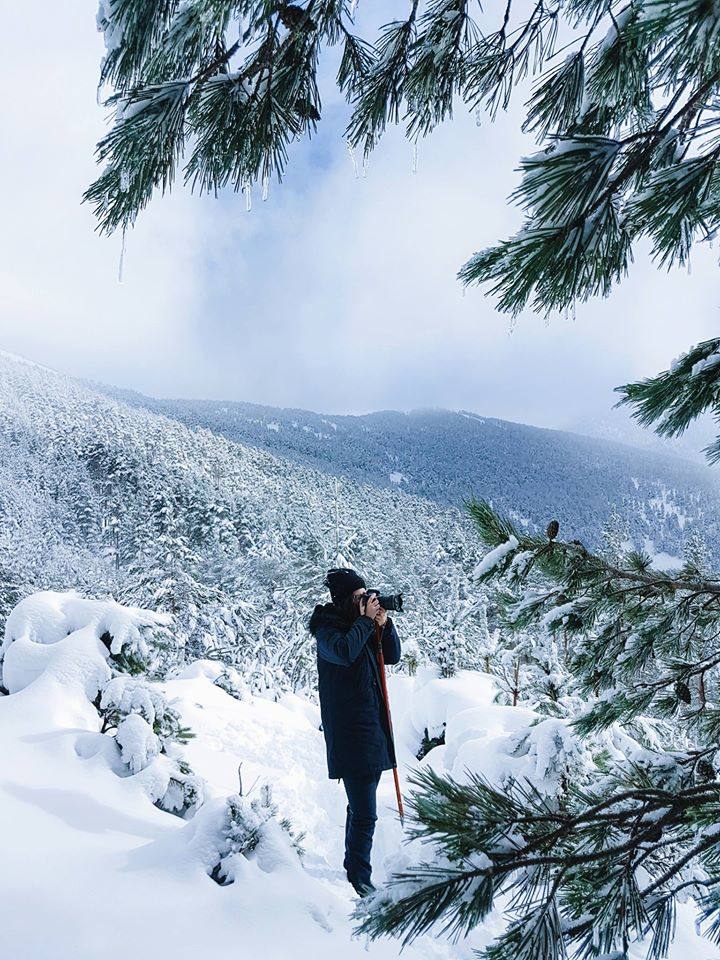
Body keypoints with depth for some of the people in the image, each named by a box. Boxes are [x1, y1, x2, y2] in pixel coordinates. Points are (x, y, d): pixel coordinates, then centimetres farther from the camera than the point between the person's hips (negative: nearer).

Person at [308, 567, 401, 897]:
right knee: (364, 814, -9)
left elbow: (392, 657, 11)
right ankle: (359, 881, 1)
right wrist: (366, 620, -19)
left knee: (360, 807, 19)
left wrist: (385, 625, -4)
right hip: (349, 732, -8)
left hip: (373, 727, 8)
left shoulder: (364, 625, 11)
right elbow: (344, 652, -30)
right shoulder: (328, 629, -10)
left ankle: (352, 868, 32)